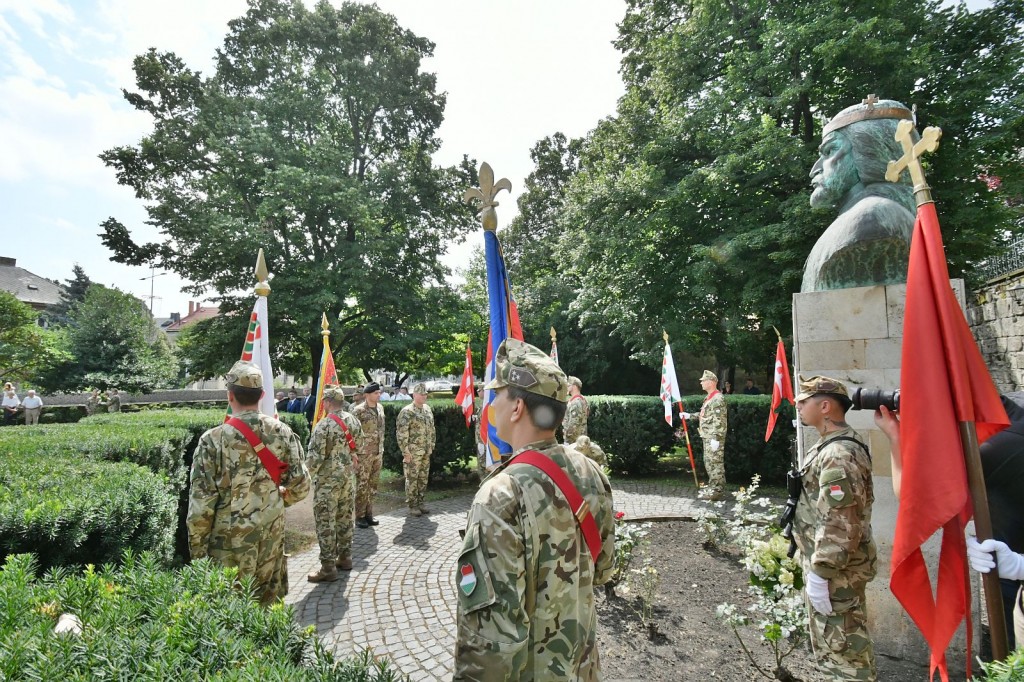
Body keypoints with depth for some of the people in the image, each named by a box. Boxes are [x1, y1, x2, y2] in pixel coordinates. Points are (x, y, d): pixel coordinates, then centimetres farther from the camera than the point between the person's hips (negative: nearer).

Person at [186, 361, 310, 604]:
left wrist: (197, 550, 0)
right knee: (269, 602, 18)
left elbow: (201, 504, -13)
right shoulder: (282, 433, -6)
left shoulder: (213, 440, -16)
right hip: (273, 535, 3)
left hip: (231, 540, -3)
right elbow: (300, 487, -1)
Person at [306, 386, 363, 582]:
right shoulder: (353, 420, 2)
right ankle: (345, 557, 28)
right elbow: (358, 445, 12)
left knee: (325, 522, 1)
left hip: (327, 480, -7)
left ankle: (328, 568, 7)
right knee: (346, 518, 17)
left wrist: (308, 472, 0)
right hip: (348, 477, 7)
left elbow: (314, 457, -18)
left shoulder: (323, 425, -19)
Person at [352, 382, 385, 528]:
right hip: (364, 453, -6)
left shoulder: (380, 408, 8)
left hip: (377, 453, 7)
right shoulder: (358, 410, -13)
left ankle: (368, 514, 23)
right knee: (362, 486, 1)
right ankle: (359, 516, 12)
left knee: (373, 485, 12)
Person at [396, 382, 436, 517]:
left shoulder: (428, 409, 10)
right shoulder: (407, 412, -12)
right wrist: (405, 451, -15)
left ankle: (420, 503, 24)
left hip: (426, 452, 7)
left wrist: (431, 445, 14)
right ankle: (412, 506, 12)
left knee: (423, 478, 13)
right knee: (412, 479, 2)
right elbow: (401, 433, -14)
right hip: (413, 452, -7)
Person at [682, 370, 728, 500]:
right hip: (707, 436, 10)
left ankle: (717, 490, 2)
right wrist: (689, 416, 25)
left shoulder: (718, 399, -17)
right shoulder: (709, 398, 16)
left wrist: (716, 438, -25)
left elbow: (719, 420, -22)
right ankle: (712, 487, 24)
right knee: (709, 462, 15)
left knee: (715, 463, -4)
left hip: (714, 437, -10)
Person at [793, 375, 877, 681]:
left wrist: (819, 573, -24)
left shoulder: (839, 453, -25)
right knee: (834, 642, 23)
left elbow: (838, 523, -29)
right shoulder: (833, 445, 9)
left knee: (843, 645, 3)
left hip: (836, 571, -10)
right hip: (830, 563, 10)